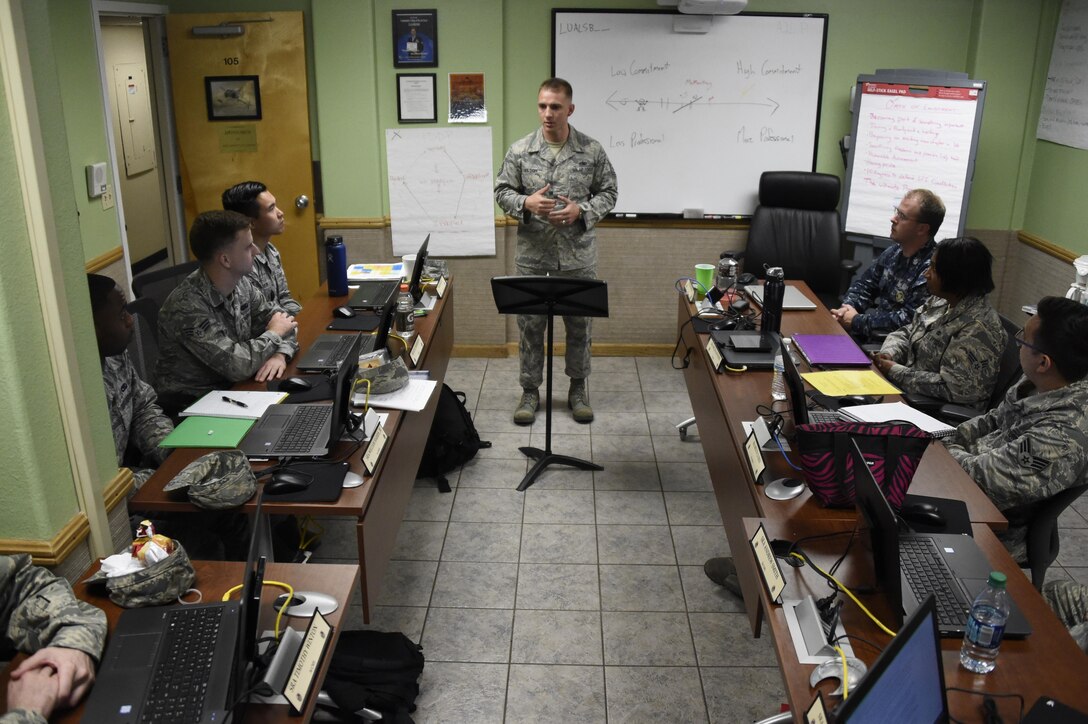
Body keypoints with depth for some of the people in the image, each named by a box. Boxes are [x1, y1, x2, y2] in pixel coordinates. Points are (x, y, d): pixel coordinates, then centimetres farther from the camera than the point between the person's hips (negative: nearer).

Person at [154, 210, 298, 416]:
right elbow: (237, 365, -30)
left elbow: (278, 317, 5)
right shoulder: (187, 306, -26)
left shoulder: (240, 283, -3)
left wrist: (279, 353, -16)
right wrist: (274, 334, -14)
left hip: (232, 387, 7)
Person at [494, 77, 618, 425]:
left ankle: (578, 388, 28)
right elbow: (502, 191, 3)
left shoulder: (592, 150, -2)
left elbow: (608, 193, 3)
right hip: (532, 256, 0)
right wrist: (526, 203, -17)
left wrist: (581, 210, -15)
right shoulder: (520, 150, -2)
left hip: (578, 256, 0)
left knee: (579, 325, 11)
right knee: (530, 325, 7)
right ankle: (530, 390, 22)